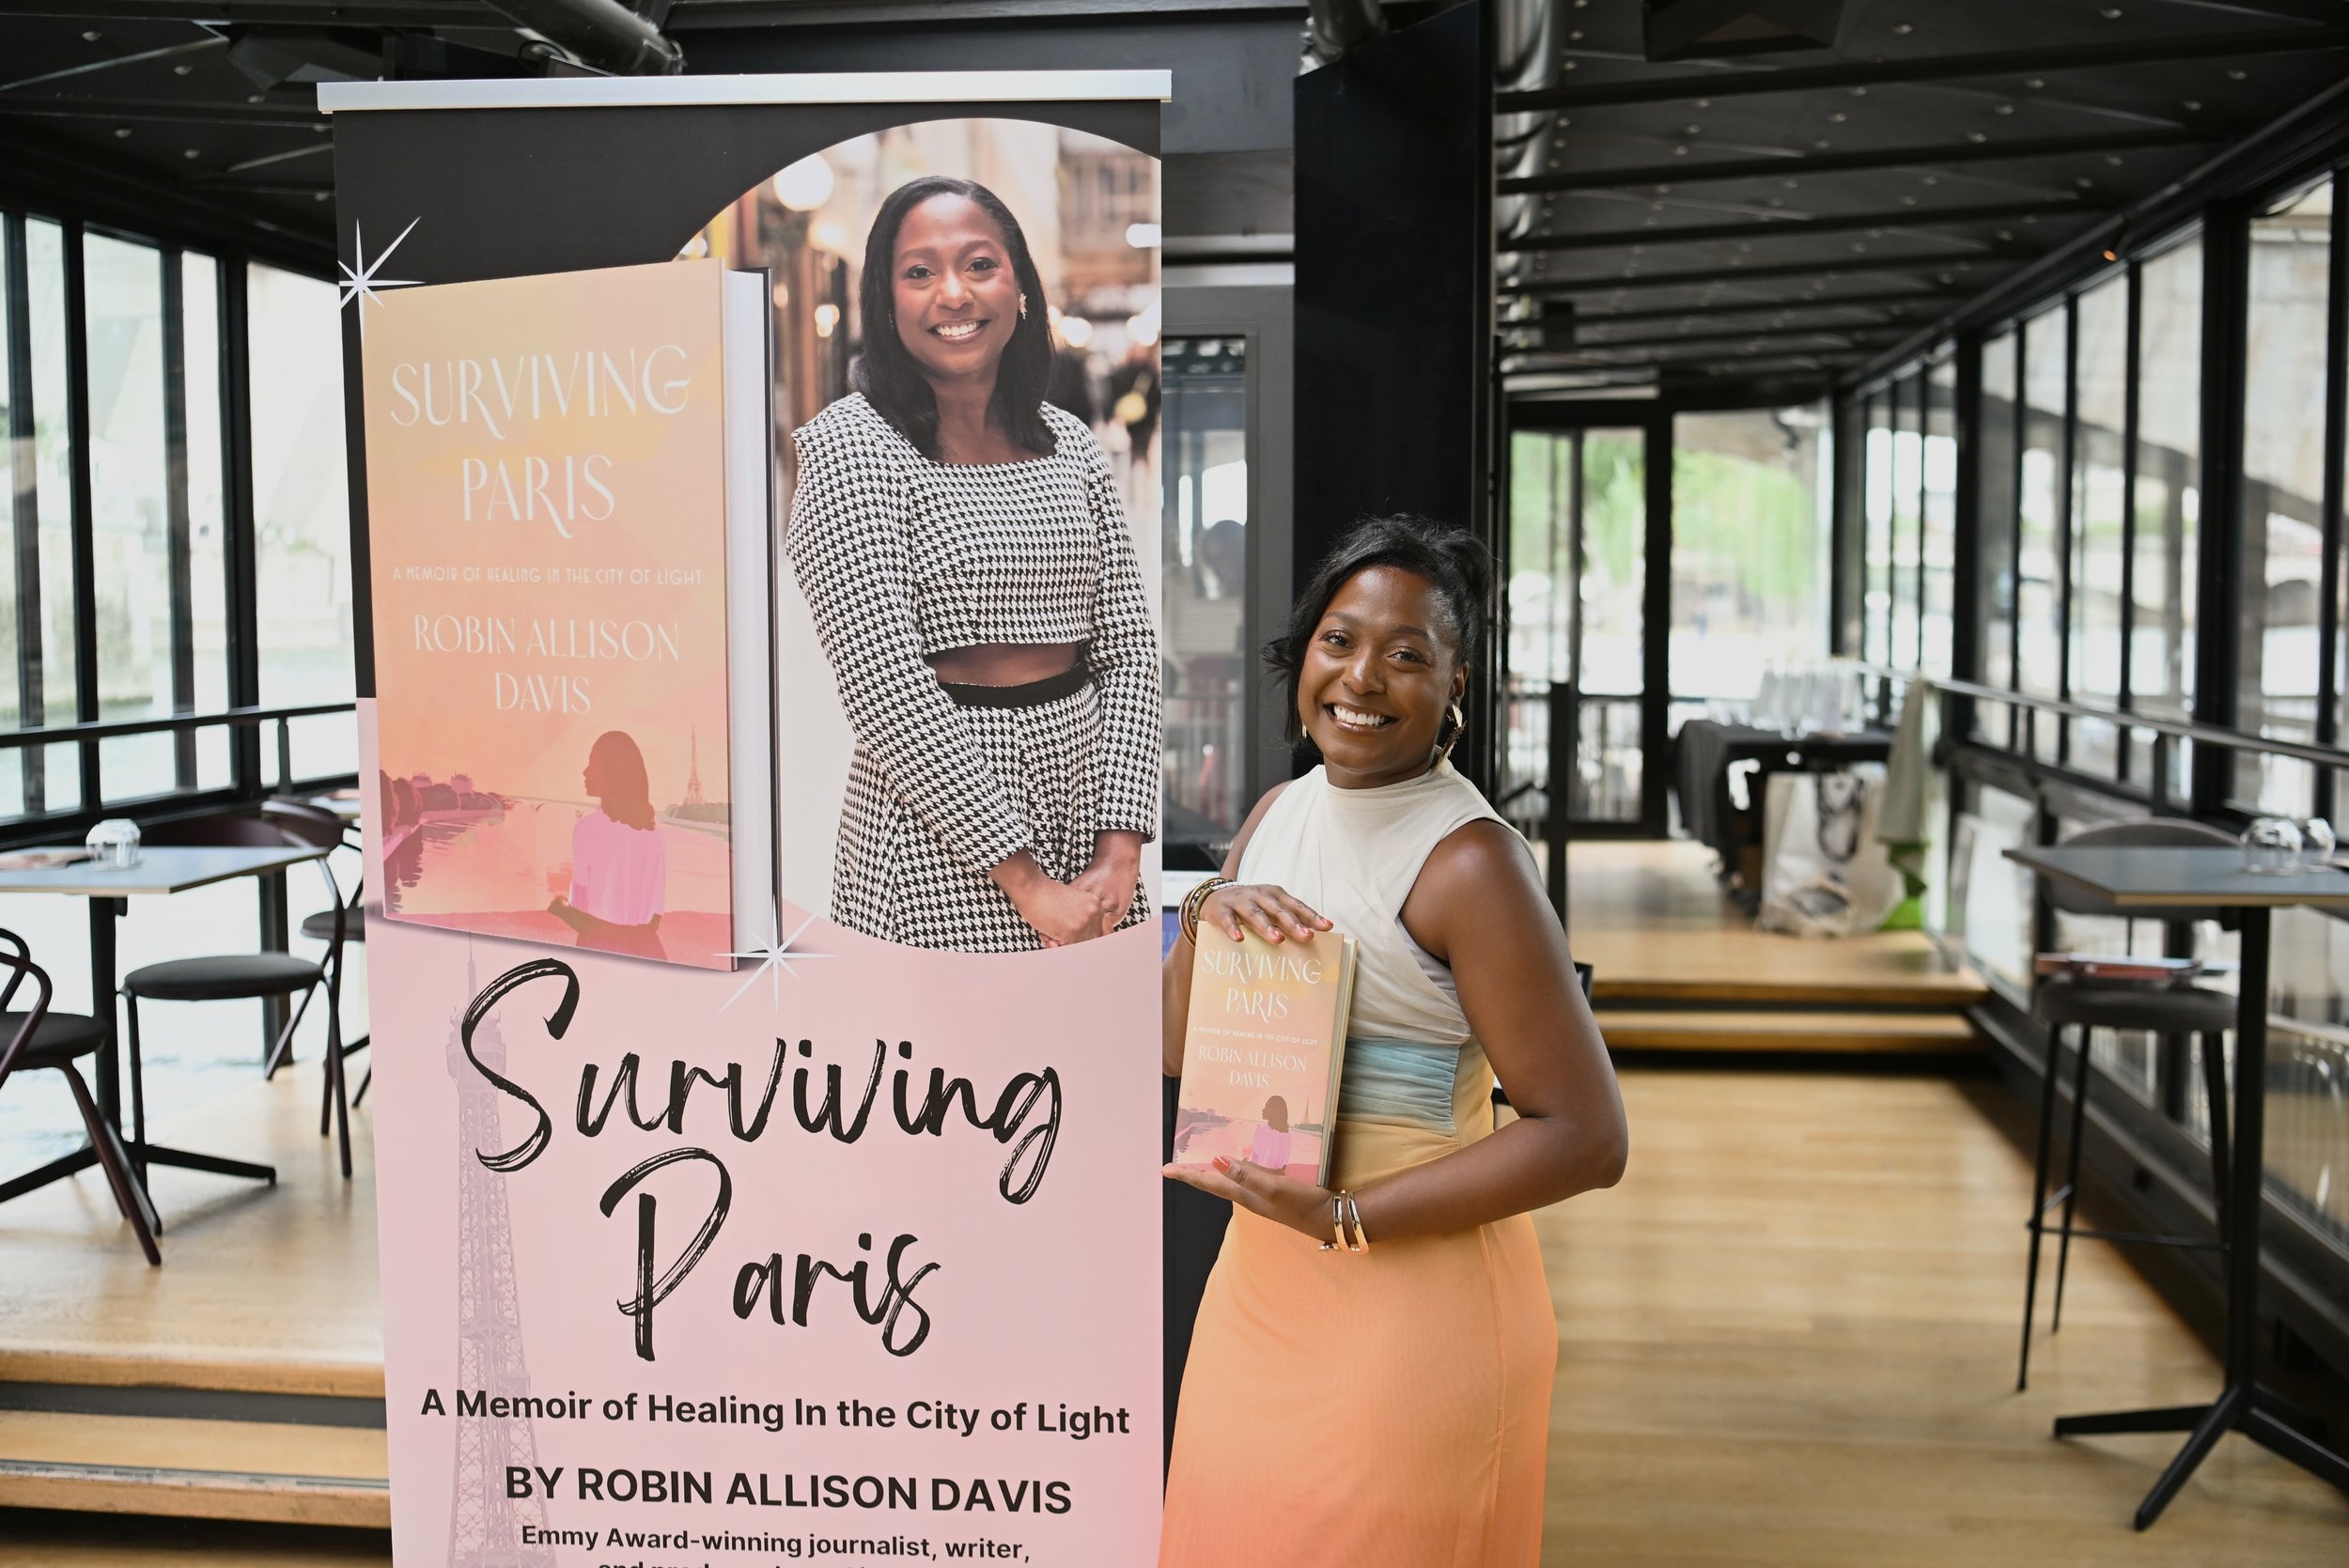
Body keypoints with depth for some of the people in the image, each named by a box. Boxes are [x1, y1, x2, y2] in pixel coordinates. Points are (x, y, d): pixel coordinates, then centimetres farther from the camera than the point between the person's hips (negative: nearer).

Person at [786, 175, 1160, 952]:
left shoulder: (1070, 444, 8)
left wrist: (1121, 852, -7)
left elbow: (1129, 648, 6)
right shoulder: (852, 445, -9)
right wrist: (1025, 881, -17)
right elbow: (884, 685, -16)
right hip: (938, 828, -5)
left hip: (1086, 783, 5)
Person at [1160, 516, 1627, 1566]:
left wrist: (1345, 1220, -22)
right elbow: (1172, 1047, 11)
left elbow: (1585, 1138, -20)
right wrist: (1207, 918, -9)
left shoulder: (1467, 862, -18)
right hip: (1259, 1272, 7)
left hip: (1412, 1296, -7)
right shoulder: (1277, 815, 5)